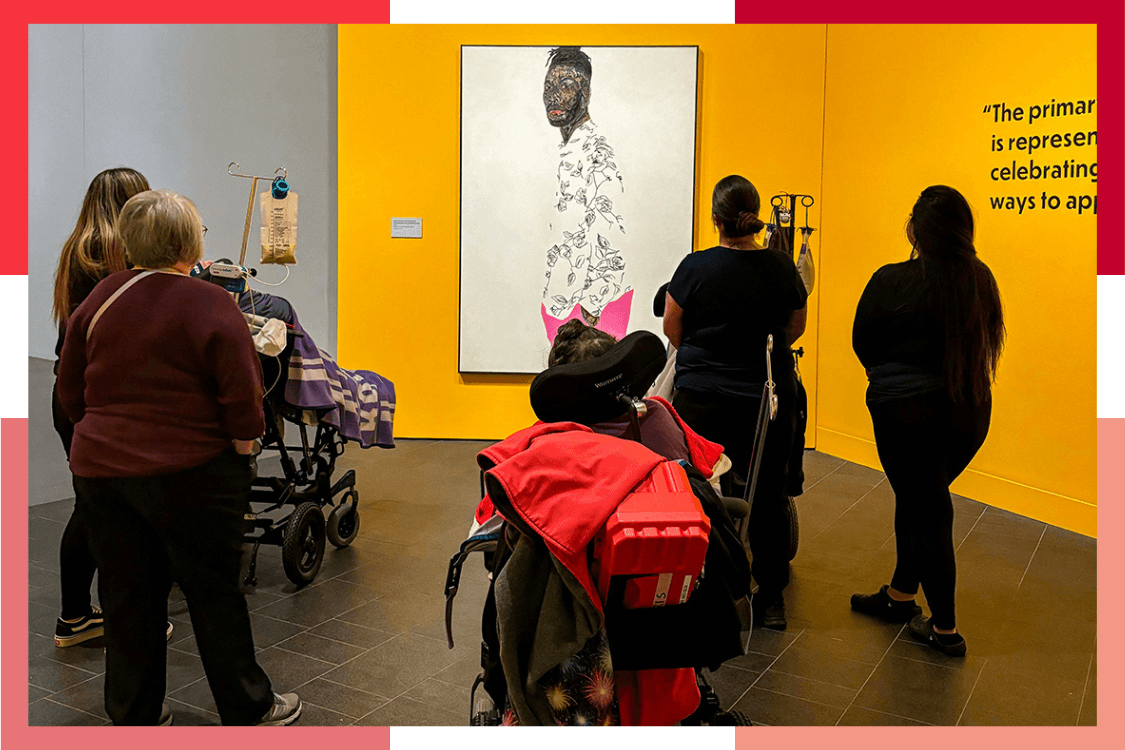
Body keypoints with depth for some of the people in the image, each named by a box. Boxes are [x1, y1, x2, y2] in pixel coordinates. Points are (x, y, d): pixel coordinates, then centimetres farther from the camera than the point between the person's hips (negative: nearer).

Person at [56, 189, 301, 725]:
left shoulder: (99, 298, 4)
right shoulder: (211, 306, -12)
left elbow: (69, 389, 10)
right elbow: (242, 397, -15)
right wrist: (243, 446, 1)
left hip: (99, 468, 5)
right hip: (188, 474, -4)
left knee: (127, 596, 15)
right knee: (214, 592, 8)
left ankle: (134, 714, 28)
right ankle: (248, 709, 21)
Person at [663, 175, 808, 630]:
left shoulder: (695, 268, -10)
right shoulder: (782, 269, -4)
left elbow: (672, 330, 2)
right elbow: (795, 328, 11)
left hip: (701, 400, -2)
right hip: (770, 400, 2)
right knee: (768, 496, 12)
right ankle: (771, 600, 23)